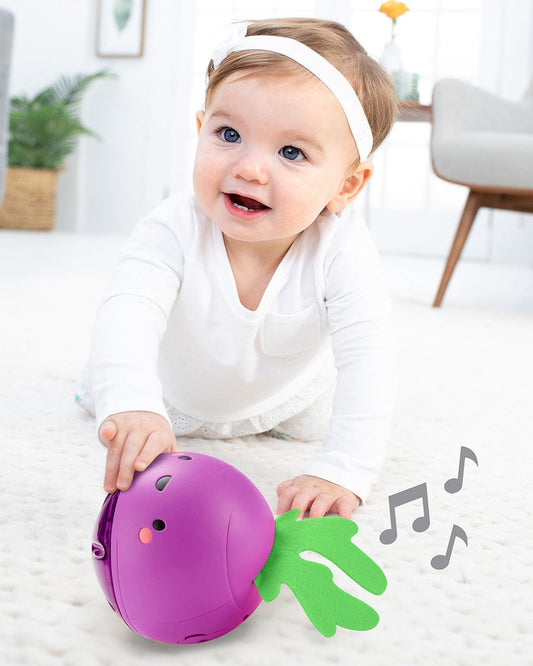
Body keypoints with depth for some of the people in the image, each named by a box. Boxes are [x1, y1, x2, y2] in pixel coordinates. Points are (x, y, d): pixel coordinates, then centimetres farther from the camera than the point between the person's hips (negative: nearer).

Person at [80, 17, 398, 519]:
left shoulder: (341, 251, -39)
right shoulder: (176, 228, -40)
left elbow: (367, 363, -44)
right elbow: (129, 311, -53)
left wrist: (341, 474, -55)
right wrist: (129, 405, -73)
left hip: (277, 403, 0)